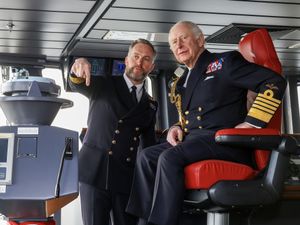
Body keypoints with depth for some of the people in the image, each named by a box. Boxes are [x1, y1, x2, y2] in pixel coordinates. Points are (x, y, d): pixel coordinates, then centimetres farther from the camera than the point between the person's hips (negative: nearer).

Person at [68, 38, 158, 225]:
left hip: (127, 177, 3)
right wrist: (80, 67, -33)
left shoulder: (150, 105, 18)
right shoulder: (104, 85, 10)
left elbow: (149, 145, 21)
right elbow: (77, 85, -10)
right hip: (94, 170, -3)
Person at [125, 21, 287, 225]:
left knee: (169, 158, -29)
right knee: (146, 157, -11)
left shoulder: (225, 62, 0)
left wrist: (252, 122, -15)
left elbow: (275, 82, -8)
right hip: (193, 139, 8)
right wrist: (177, 128, 10)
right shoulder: (184, 81, 22)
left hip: (222, 138, -8)